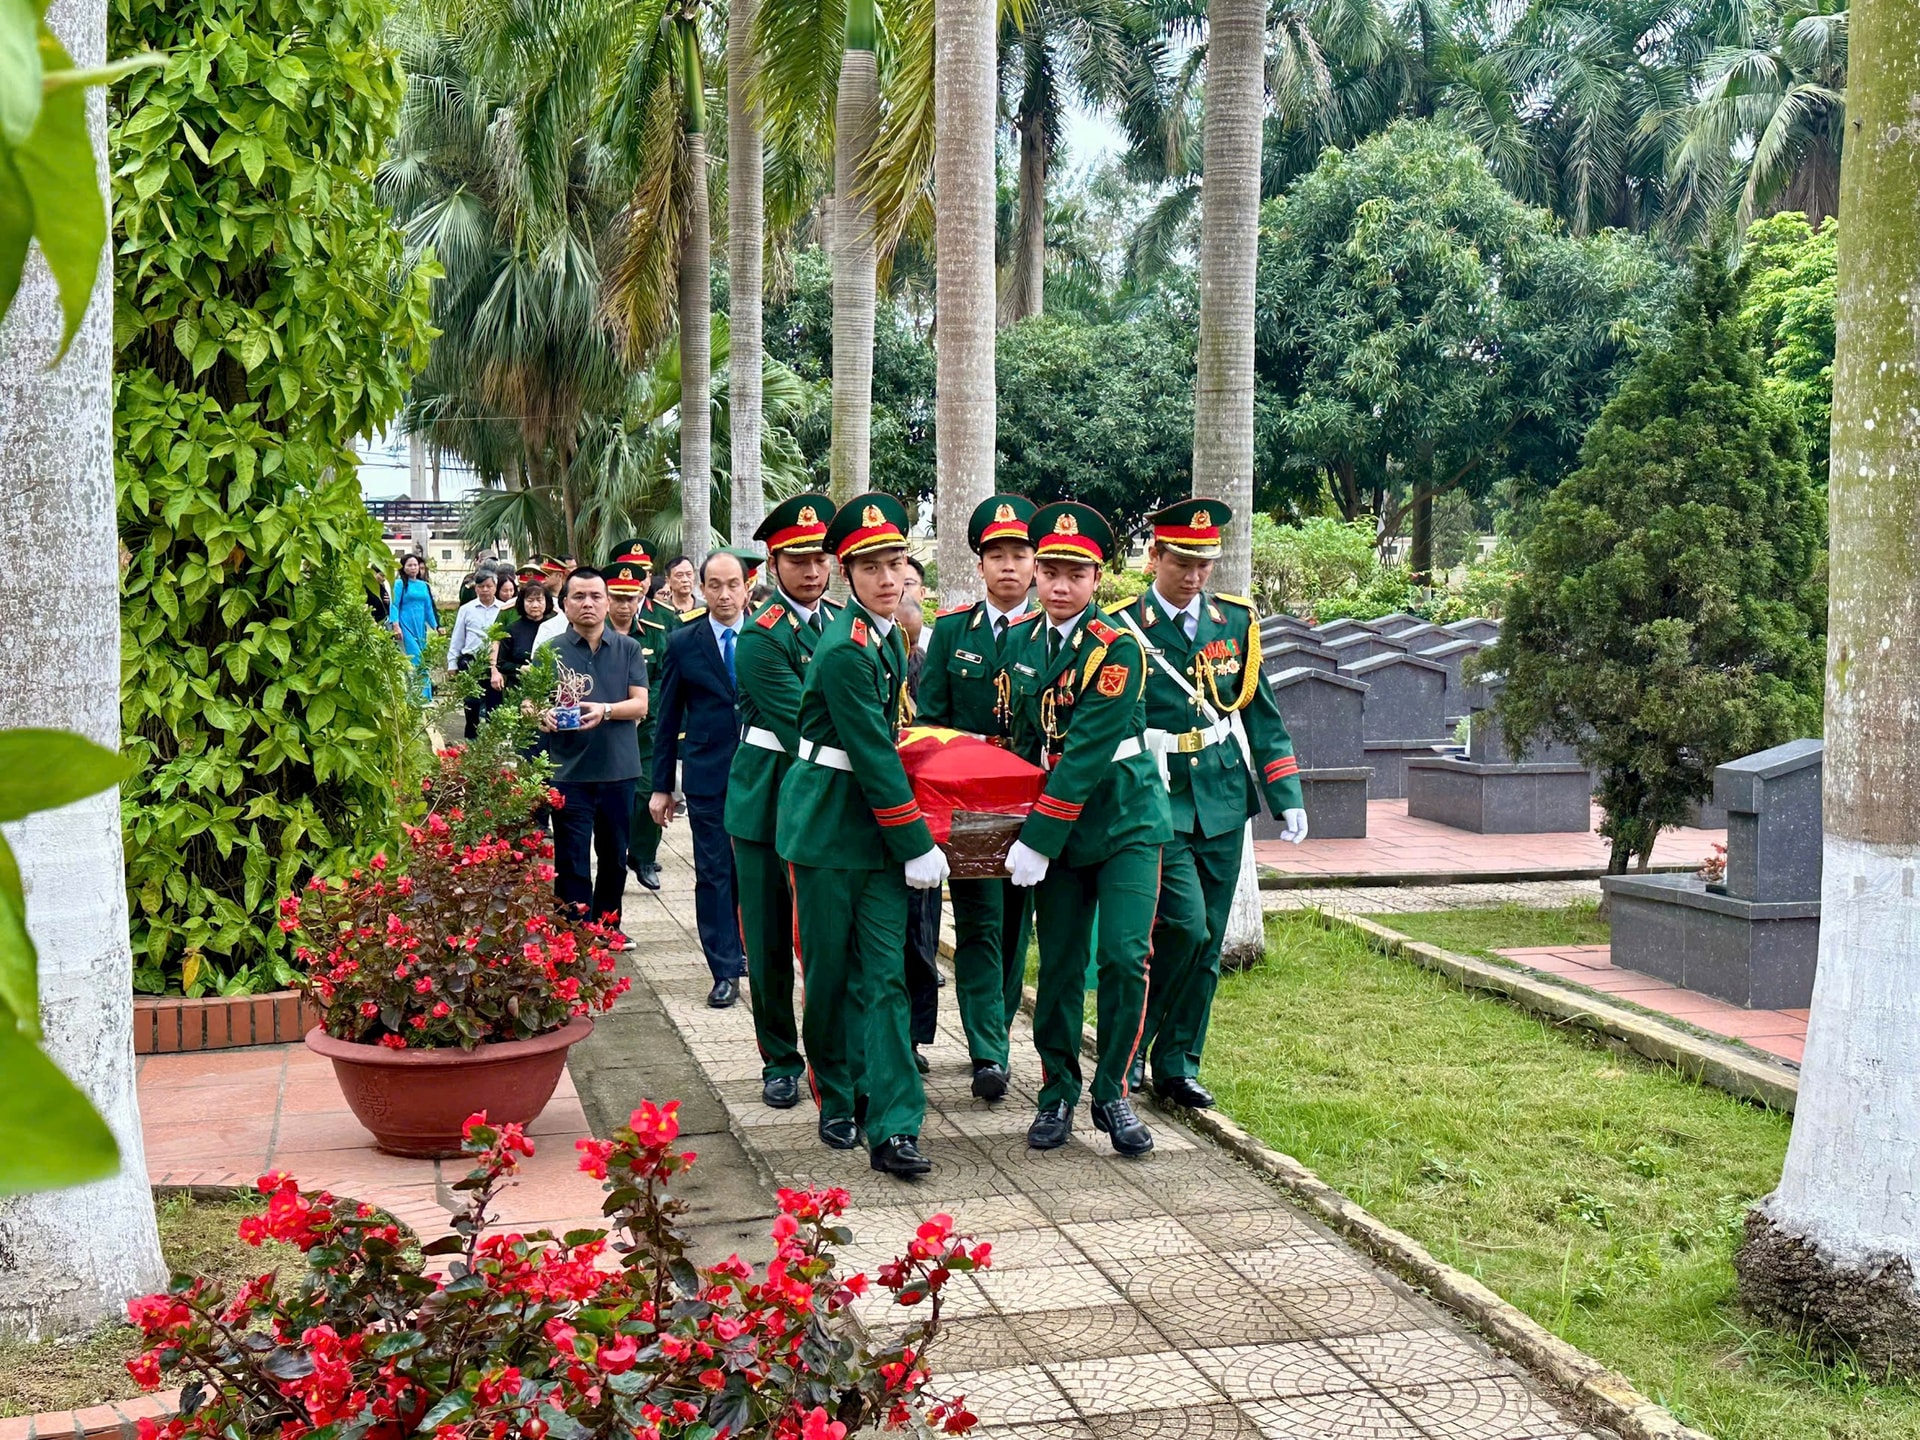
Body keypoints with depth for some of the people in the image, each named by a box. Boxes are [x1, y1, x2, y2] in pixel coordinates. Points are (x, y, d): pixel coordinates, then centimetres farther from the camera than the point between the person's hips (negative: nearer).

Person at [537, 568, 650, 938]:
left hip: (619, 770, 2)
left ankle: (607, 926, 30)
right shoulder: (551, 651, 2)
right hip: (569, 772, -2)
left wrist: (604, 710, -22)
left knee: (614, 857, 14)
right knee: (572, 863, -2)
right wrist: (543, 715, -22)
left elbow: (640, 704, -3)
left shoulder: (628, 649, 5)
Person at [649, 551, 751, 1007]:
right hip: (707, 776, 0)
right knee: (713, 874, 3)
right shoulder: (682, 643, 2)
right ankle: (725, 971, 10)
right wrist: (661, 785, 3)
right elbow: (667, 718, 5)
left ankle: (744, 947, 29)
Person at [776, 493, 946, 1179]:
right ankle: (837, 1097, 27)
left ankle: (891, 1129, -3)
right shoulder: (845, 649, -18)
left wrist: (909, 839, 19)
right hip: (829, 825, -7)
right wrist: (916, 845, -15)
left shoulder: (888, 636, 8)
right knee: (829, 971, 7)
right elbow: (874, 755, -19)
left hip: (879, 825, 7)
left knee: (883, 974, 0)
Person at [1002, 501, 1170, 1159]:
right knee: (1059, 964, 6)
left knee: (1124, 957, -11)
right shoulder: (1024, 640, 4)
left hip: (1124, 821, -4)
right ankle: (1058, 1095, 20)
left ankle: (1112, 1093, 6)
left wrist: (1037, 840, -21)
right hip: (1055, 826, 4)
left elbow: (1088, 753, -20)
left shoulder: (1118, 646, -15)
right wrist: (1024, 826, 8)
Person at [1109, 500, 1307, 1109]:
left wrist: (1287, 798, 7)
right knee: (1184, 926, -16)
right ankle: (1131, 1040, 6)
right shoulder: (1122, 630, -4)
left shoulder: (1236, 622, 8)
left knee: (1207, 944, 7)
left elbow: (1262, 716, 12)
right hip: (1159, 806, -4)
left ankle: (1178, 1066, 20)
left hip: (1223, 805, 4)